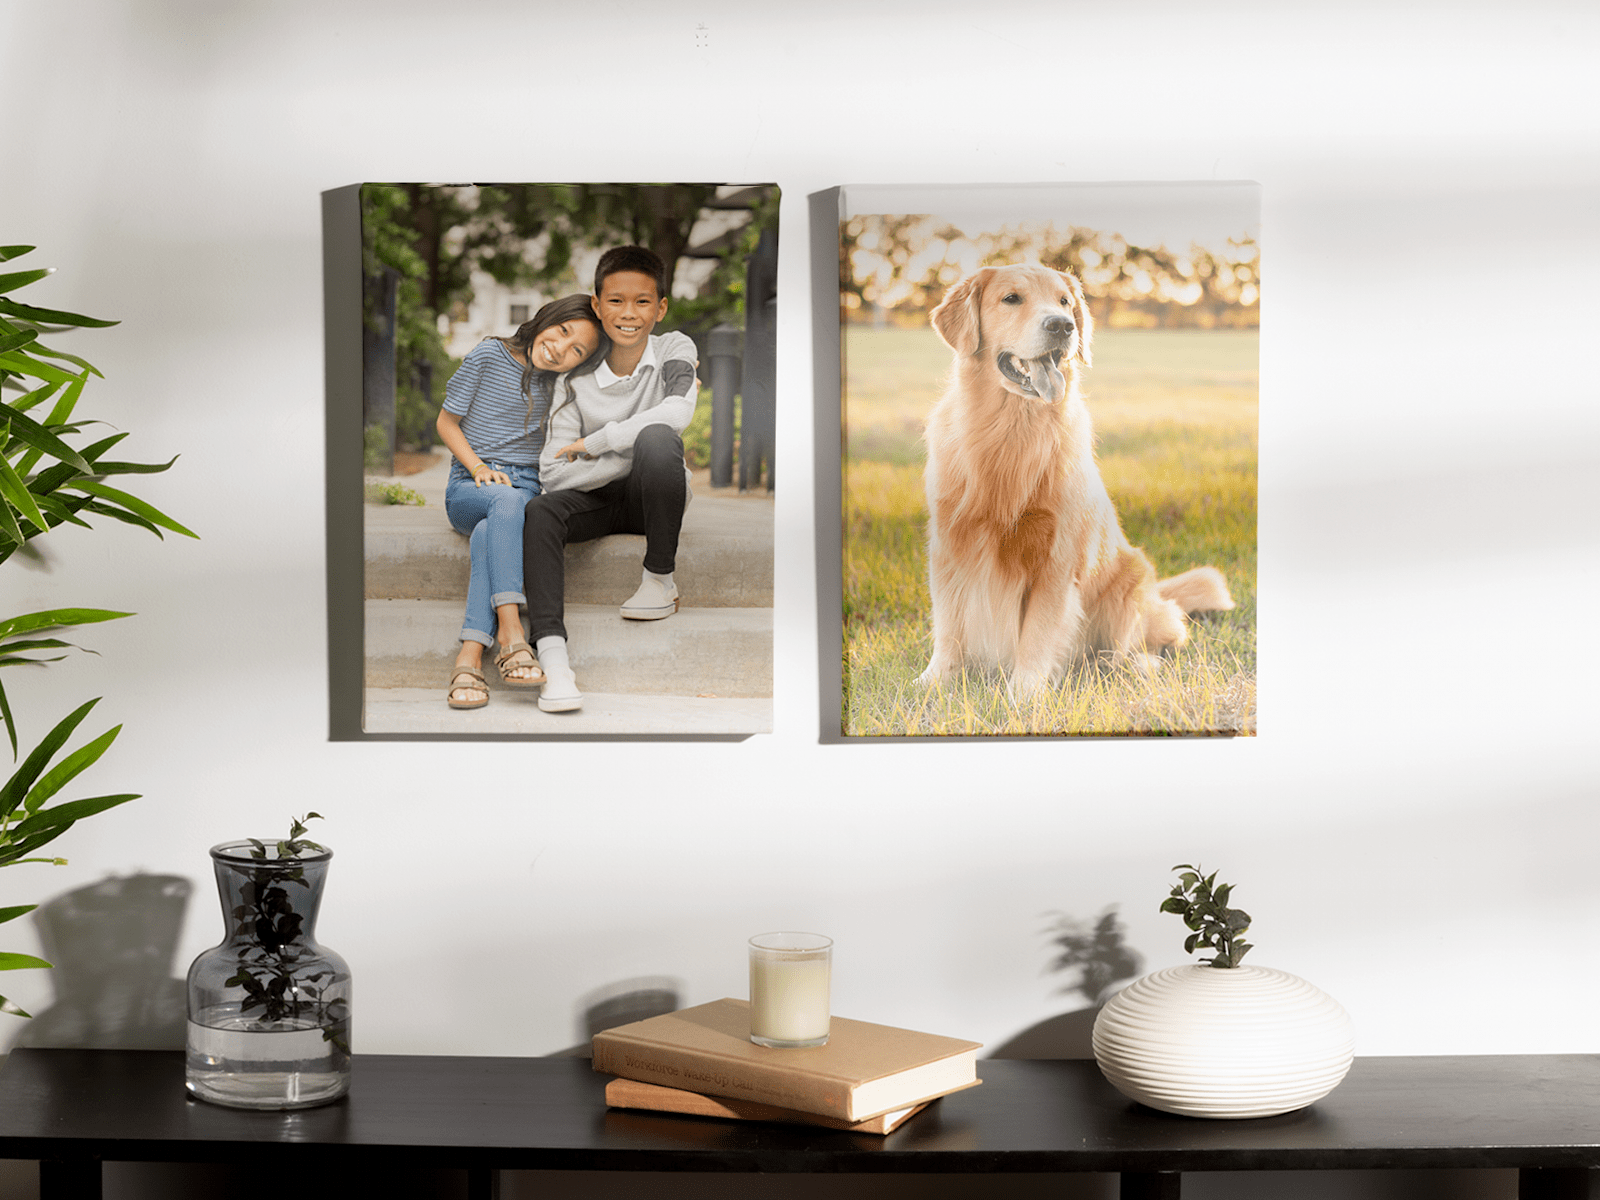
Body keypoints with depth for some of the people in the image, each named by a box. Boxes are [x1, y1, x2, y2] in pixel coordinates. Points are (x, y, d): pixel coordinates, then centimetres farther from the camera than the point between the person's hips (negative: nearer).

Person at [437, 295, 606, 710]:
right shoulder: (489, 355, 2)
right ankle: (510, 632, -48)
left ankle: (469, 656, -48)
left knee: (489, 532, -36)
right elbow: (446, 422, 7)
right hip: (468, 487, -2)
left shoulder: (561, 383, 11)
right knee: (507, 500, -39)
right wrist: (478, 467, -10)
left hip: (527, 487, 2)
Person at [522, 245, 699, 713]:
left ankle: (660, 578, -17)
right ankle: (552, 653, -42)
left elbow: (676, 414, -29)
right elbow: (553, 473, -12)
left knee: (656, 437, -33)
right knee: (539, 511, -29)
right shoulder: (576, 381, -5)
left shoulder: (674, 349, -7)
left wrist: (594, 442, -22)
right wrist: (633, 457, -22)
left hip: (654, 497, -2)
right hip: (599, 499, 2)